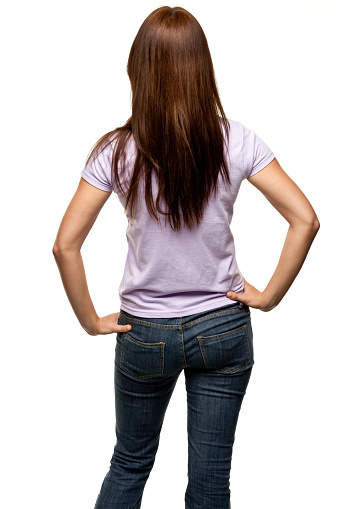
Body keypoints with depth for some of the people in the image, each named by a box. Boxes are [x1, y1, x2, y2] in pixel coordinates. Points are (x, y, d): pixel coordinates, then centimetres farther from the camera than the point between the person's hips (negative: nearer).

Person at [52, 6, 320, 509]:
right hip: (223, 328, 1)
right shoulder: (235, 141, -10)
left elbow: (65, 245, -16)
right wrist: (269, 296, -5)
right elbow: (305, 219, -13)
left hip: (145, 333, 0)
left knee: (130, 463, 23)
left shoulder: (117, 151, -13)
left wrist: (91, 320, -4)